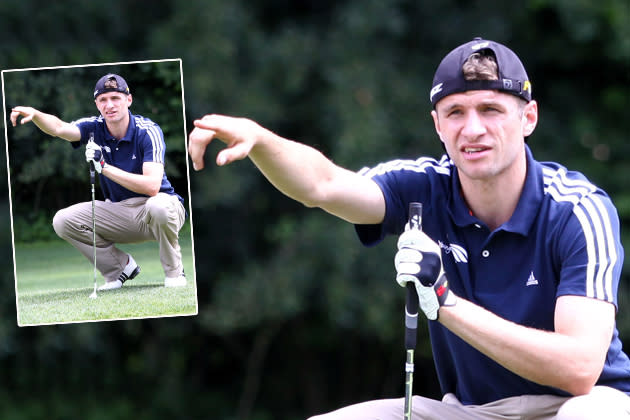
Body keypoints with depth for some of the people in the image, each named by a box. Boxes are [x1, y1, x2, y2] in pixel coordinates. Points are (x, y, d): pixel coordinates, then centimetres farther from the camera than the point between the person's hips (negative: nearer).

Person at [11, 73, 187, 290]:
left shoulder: (148, 131, -18)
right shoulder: (95, 128, -4)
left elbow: (152, 186, -30)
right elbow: (60, 128, -25)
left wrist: (104, 167, -31)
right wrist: (35, 114, -46)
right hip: (120, 213, 5)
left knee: (158, 206, -40)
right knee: (63, 221, -12)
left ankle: (174, 271, -14)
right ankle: (121, 266, 6)